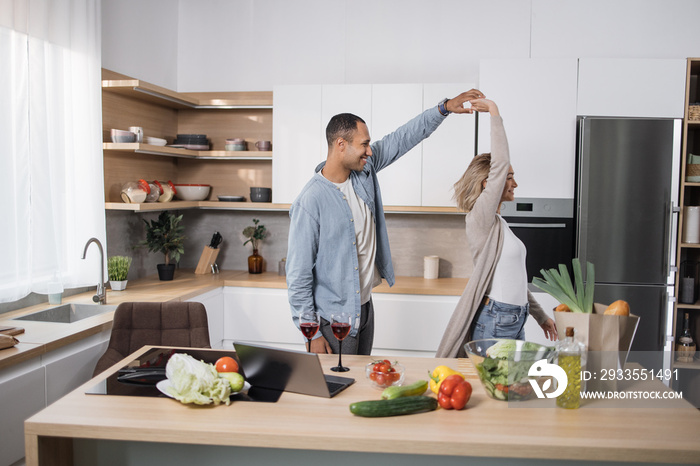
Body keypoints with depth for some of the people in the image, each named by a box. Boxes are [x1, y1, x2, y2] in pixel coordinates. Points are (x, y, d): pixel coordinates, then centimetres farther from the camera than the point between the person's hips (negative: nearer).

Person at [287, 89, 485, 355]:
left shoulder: (365, 169, -2)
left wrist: (445, 108, 1)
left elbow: (403, 138, 9)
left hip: (365, 306, 8)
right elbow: (298, 275, -20)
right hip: (334, 319, -7)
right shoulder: (310, 203, -23)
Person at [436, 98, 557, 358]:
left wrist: (540, 315, 24)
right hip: (495, 322, -9)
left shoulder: (497, 223, 15)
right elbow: (500, 163, -23)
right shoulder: (480, 217, -12)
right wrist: (495, 113, -17)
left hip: (515, 321, 9)